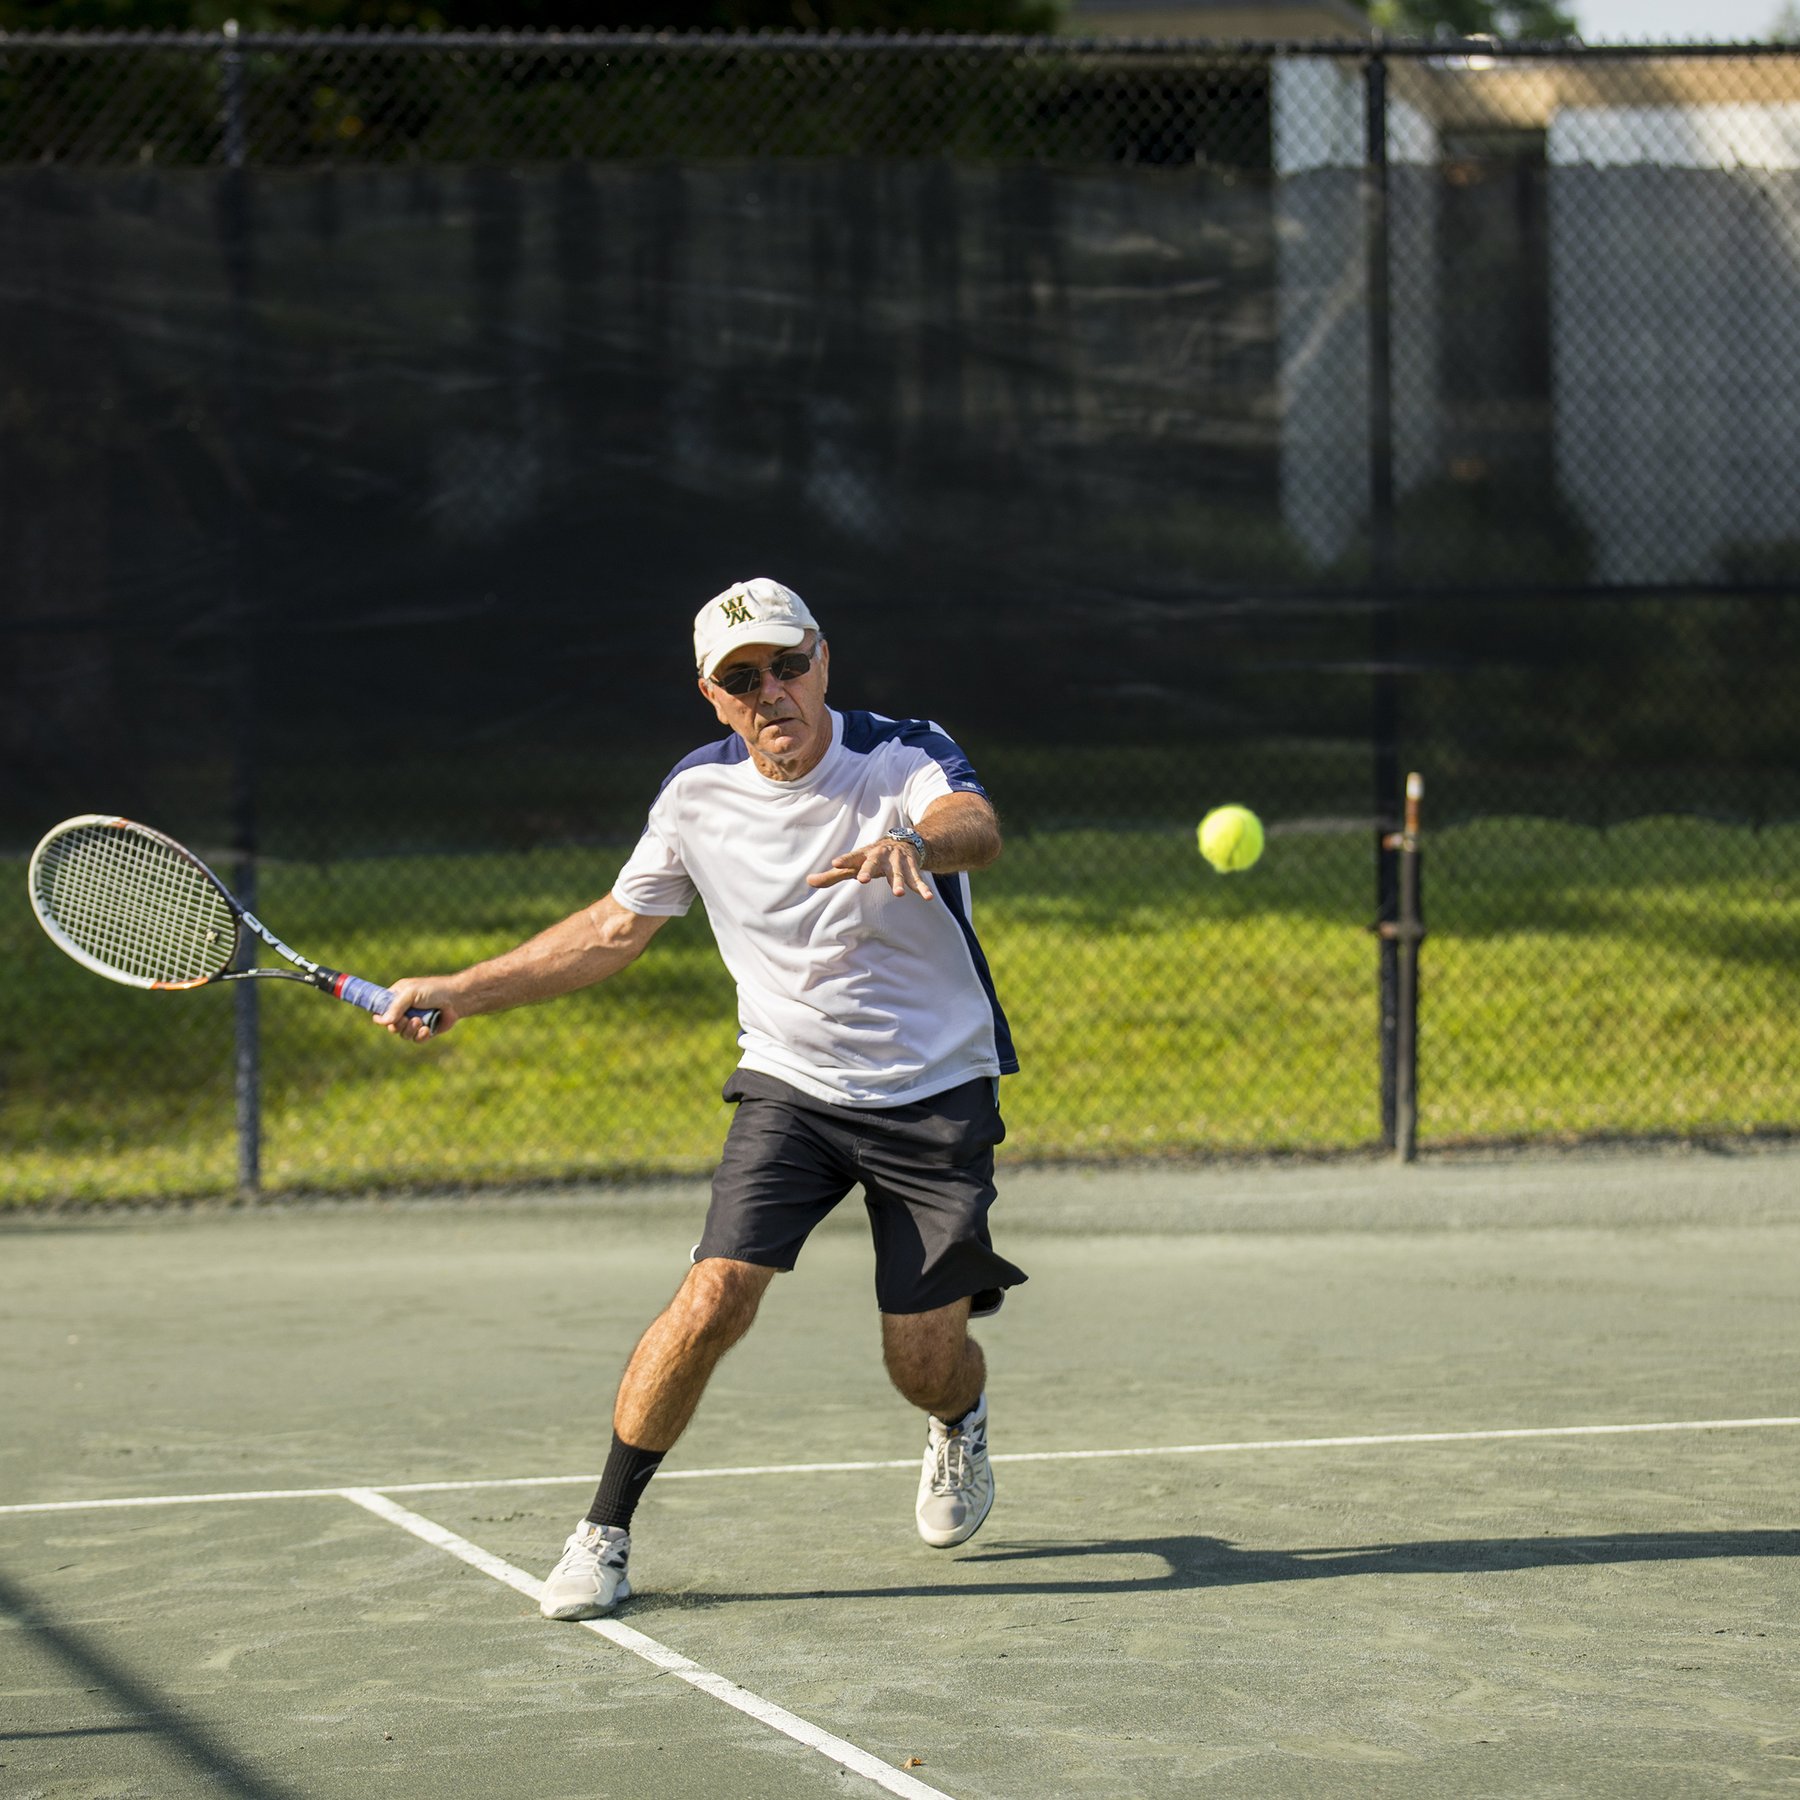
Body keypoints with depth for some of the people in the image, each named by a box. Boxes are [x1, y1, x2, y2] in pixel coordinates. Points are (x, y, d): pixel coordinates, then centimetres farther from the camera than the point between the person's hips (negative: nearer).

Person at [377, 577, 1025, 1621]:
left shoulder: (907, 757, -16)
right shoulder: (699, 794, -3)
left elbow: (977, 827, -40)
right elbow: (615, 929, 10)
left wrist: (914, 841, -64)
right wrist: (459, 993, 6)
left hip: (937, 1095, -2)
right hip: (790, 1090, 2)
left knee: (925, 1360, -1)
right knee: (716, 1299, -18)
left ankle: (962, 1423, 39)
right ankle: (606, 1532, -4)